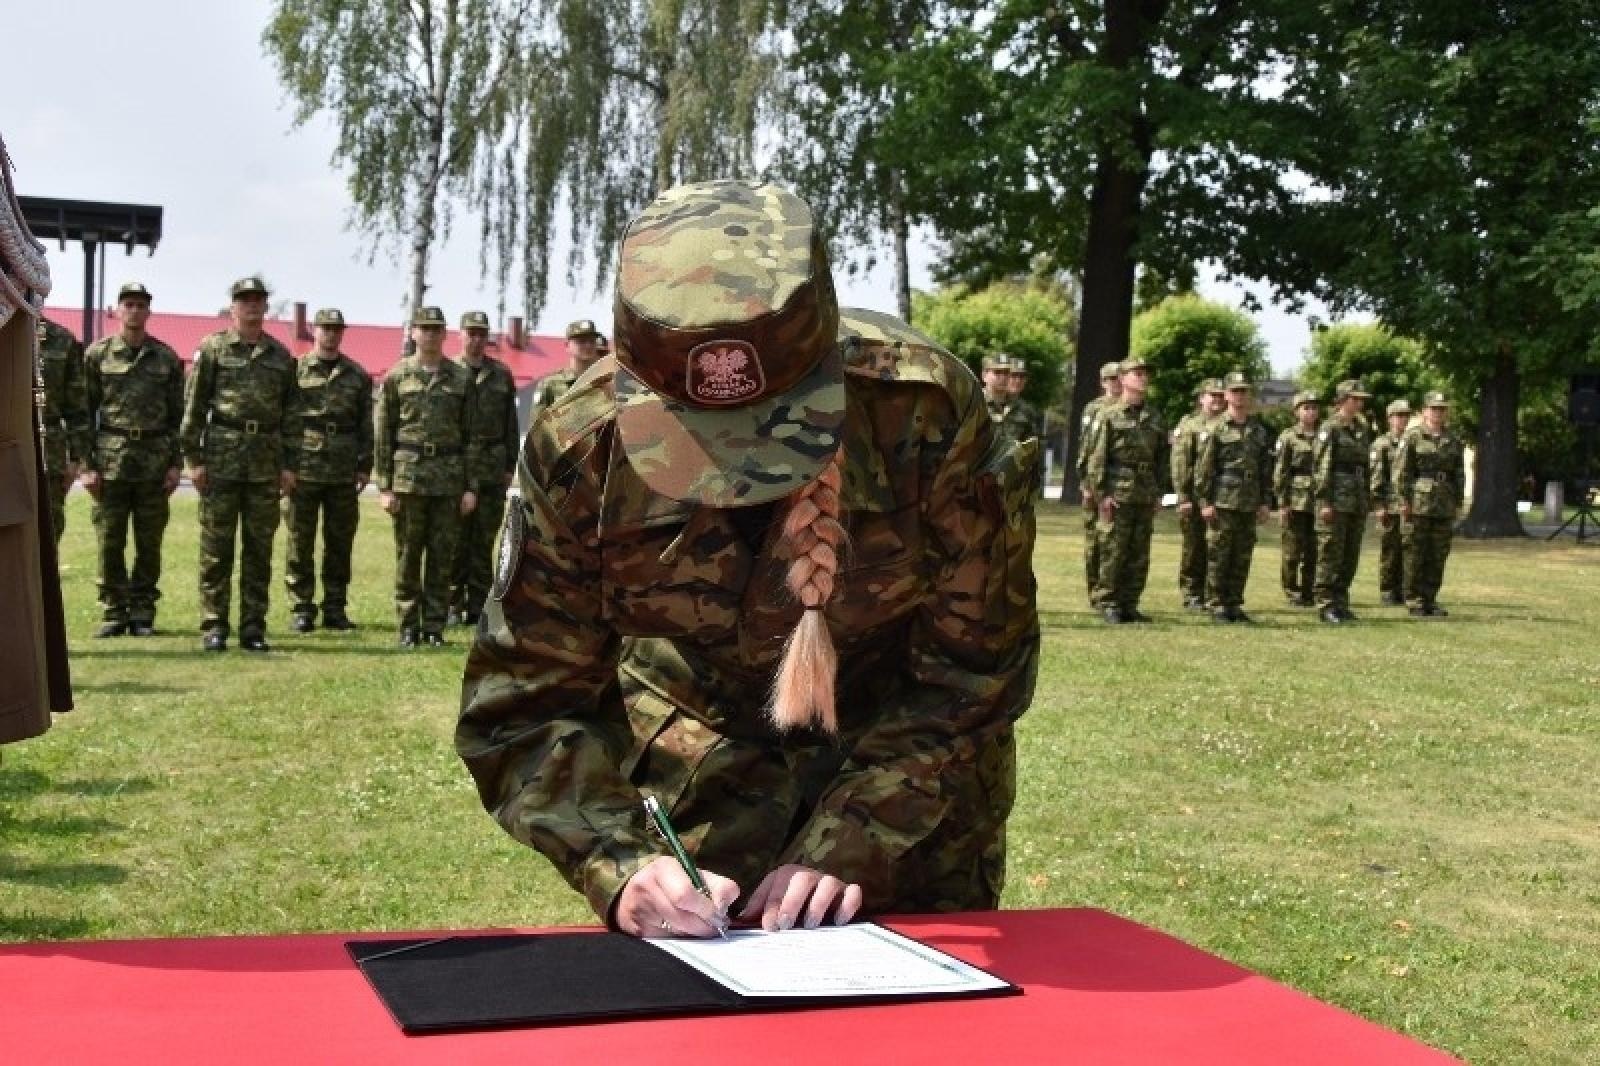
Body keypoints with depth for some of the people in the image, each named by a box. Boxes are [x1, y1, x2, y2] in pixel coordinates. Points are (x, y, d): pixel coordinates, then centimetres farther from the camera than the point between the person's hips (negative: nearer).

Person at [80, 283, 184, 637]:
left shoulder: (167, 358, 7)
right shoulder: (97, 354, 4)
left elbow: (178, 415, 8)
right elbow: (85, 412, 3)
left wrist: (176, 463, 1)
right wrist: (87, 464, -3)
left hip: (155, 459, 1)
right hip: (111, 458, -1)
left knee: (149, 542, 4)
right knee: (109, 541, 0)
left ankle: (143, 611, 14)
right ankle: (113, 611, 9)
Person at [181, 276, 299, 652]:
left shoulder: (281, 356, 11)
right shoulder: (212, 348, 3)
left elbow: (291, 414, 12)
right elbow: (193, 406, 0)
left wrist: (289, 464, 5)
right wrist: (193, 458, -6)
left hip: (266, 462, 3)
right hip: (221, 459, -3)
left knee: (259, 548, 6)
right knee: (216, 548, 0)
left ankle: (253, 627, 12)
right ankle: (213, 626, 5)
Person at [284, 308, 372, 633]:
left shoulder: (358, 375, 11)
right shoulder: (295, 371, 3)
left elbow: (366, 424, 11)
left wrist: (365, 465, 5)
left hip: (344, 473, 3)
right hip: (304, 469, -2)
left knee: (340, 544, 6)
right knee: (300, 543, 1)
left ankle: (335, 609, 14)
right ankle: (301, 610, 7)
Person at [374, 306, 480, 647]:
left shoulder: (462, 378, 8)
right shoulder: (396, 376, 5)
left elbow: (472, 435, 7)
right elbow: (382, 435, 4)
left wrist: (471, 486, 1)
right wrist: (384, 486, -3)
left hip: (449, 478, 1)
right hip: (408, 475, -1)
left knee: (442, 556, 3)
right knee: (407, 555, 1)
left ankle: (435, 626, 10)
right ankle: (409, 627, 8)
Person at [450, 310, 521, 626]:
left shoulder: (502, 375, 11)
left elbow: (511, 424, 12)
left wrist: (510, 466, 7)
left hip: (492, 468, 2)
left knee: (484, 540, 4)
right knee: (455, 540, 0)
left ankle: (478, 605, 9)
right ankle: (454, 604, 6)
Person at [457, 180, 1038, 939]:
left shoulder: (926, 411, -30)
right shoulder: (578, 449, -26)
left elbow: (972, 672, -19)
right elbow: (524, 708, -18)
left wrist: (849, 848, -26)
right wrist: (622, 866, -33)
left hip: (914, 778, 0)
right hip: (699, 755, 1)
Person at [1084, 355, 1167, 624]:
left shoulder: (1154, 419, 14)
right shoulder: (1109, 416, -1)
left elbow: (1161, 460, 19)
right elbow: (1097, 458, -5)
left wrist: (1158, 493, 12)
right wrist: (1101, 493, -11)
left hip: (1145, 498, 5)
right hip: (1117, 496, -5)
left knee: (1139, 556, 6)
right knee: (1113, 552, -4)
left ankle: (1129, 604, 13)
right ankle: (1108, 603, 4)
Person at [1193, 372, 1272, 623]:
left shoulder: (1259, 430, 13)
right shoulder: (1216, 429, -2)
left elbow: (1265, 469, 16)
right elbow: (1203, 468, -5)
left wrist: (1263, 502, 11)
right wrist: (1205, 502, -11)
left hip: (1249, 505, 5)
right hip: (1222, 502, -5)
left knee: (1242, 557, 6)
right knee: (1218, 556, -3)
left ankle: (1234, 604, 14)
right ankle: (1216, 605, 2)